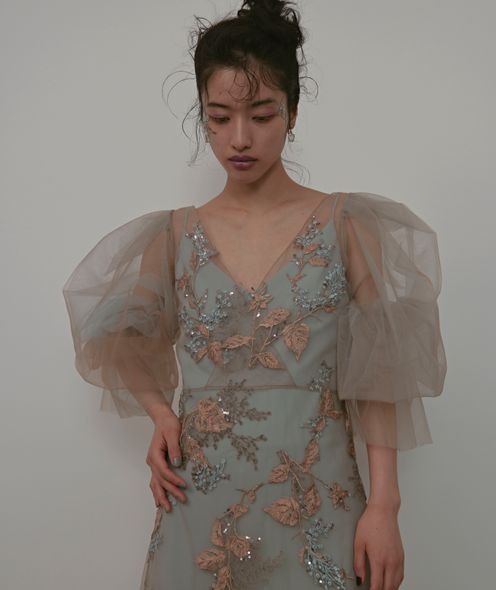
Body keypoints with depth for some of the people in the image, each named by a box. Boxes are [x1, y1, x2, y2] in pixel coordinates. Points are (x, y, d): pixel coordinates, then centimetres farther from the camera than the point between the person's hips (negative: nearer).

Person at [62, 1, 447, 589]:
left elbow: (377, 374, -4)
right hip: (199, 506, 2)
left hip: (317, 504, -1)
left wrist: (383, 505, -9)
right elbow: (116, 338, 17)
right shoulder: (177, 233, 3)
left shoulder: (346, 225, -3)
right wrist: (160, 413, 1)